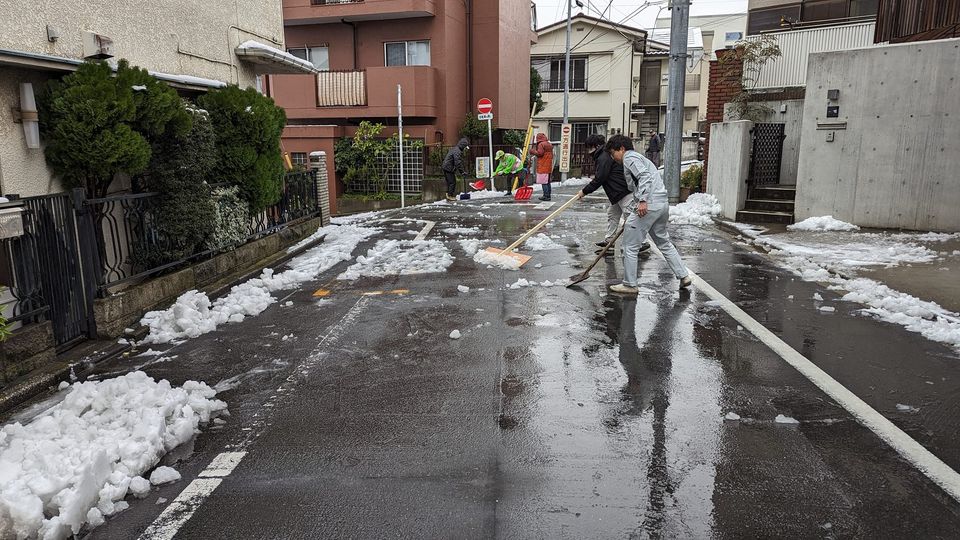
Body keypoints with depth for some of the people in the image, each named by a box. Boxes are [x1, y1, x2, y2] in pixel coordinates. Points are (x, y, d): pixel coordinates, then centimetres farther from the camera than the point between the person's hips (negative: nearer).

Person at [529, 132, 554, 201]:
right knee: (548, 181, 13)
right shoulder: (549, 144, 19)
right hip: (549, 166, 9)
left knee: (544, 182, -8)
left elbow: (540, 153, -19)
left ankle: (546, 196, -11)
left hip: (543, 166, -9)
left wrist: (533, 151, -4)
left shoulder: (541, 144, -9)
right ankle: (548, 195, 16)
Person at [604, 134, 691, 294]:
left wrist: (642, 201, -27)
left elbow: (645, 177, -20)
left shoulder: (629, 157, -3)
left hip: (649, 205, -10)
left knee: (630, 246, 0)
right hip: (663, 204, 10)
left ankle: (629, 285, 7)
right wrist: (630, 210, 30)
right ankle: (684, 276, 25)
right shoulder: (638, 158, 28)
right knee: (663, 242, 23)